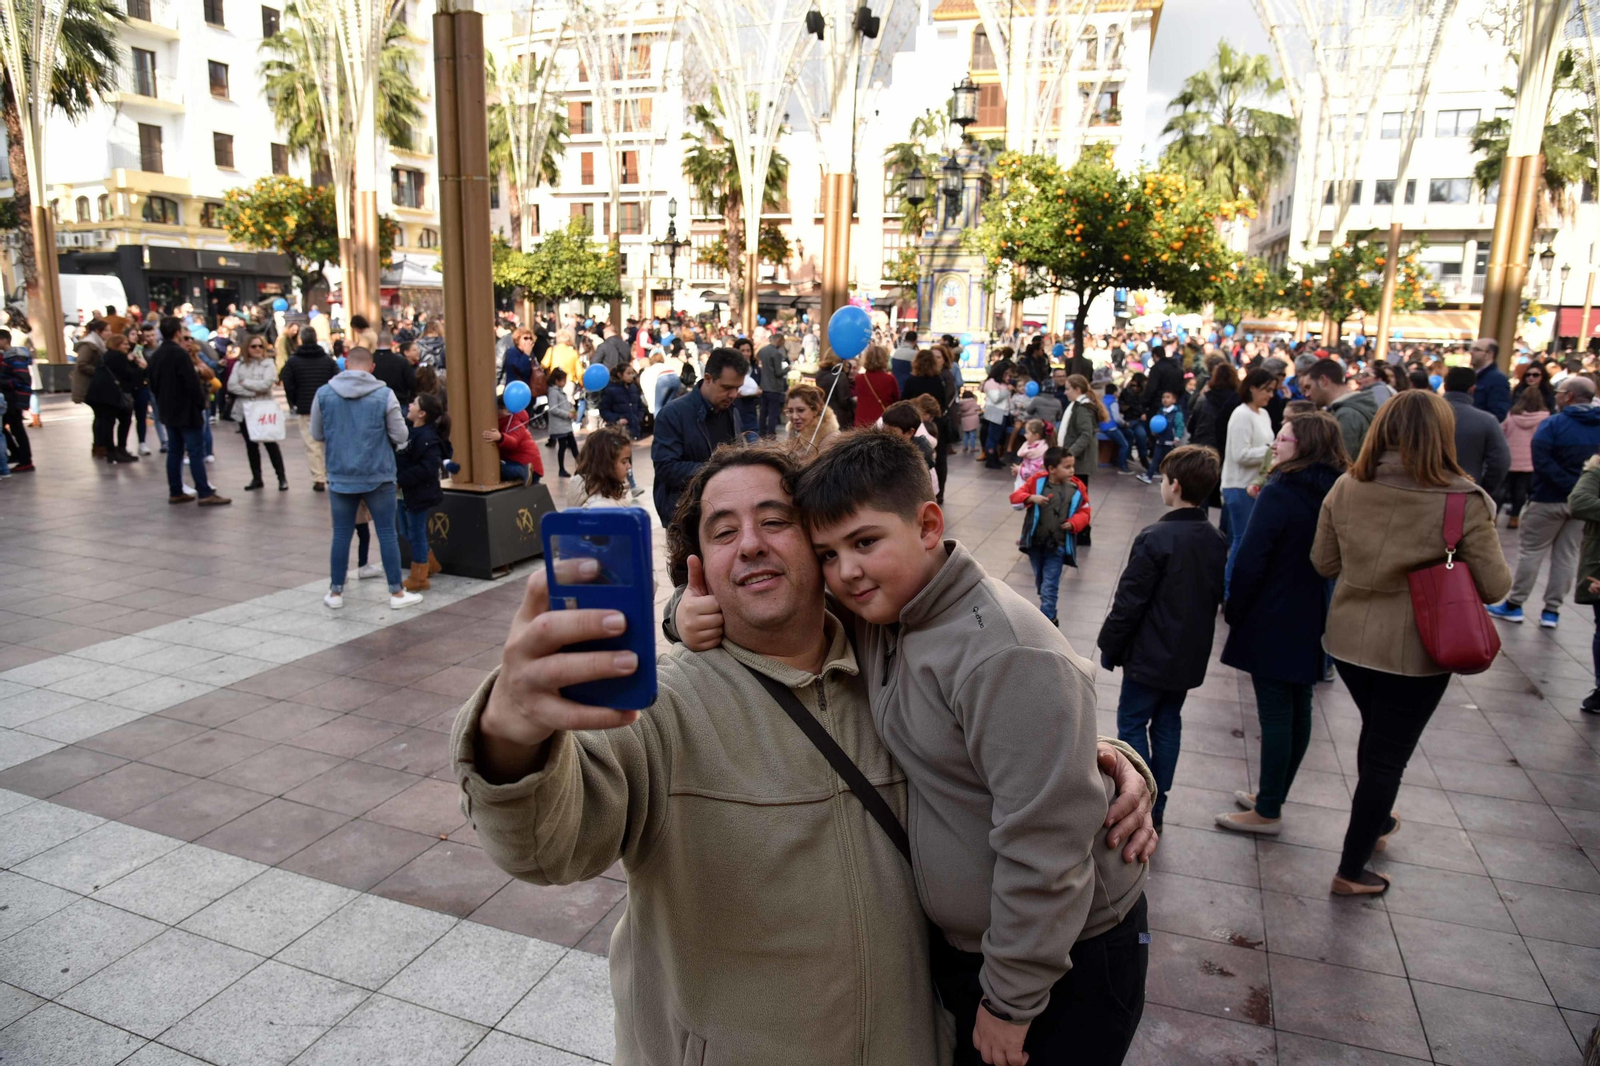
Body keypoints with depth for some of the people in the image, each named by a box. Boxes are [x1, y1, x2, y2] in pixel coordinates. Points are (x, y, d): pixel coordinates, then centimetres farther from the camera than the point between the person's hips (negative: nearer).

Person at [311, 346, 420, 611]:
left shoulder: (323, 394, -3)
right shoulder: (384, 394, -11)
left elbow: (316, 434, 7)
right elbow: (400, 436, -7)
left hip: (340, 477, 2)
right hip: (378, 476, -2)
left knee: (341, 534, 11)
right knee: (387, 533, 6)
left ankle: (336, 592, 21)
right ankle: (396, 593, 12)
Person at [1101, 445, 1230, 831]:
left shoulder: (1155, 538, -21)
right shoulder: (1218, 541, 1)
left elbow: (1128, 602, -18)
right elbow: (1217, 597, 11)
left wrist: (1109, 647, -6)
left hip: (1150, 655, -7)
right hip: (1191, 656, 7)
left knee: (1133, 723, 5)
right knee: (1168, 724, 16)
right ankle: (1156, 806, 23)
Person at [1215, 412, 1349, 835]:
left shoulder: (1278, 494, -19)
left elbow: (1250, 562, -19)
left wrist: (1233, 612, -7)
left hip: (1272, 622, -7)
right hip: (1312, 621, 8)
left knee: (1275, 713, 0)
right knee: (1298, 710, 15)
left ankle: (1267, 812, 11)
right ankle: (1272, 795, 31)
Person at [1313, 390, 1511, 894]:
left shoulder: (1347, 488, -9)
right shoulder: (1464, 501, -18)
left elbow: (1323, 563, 1)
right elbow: (1495, 587, -11)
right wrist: (1448, 568, 7)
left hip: (1348, 640, 4)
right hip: (1414, 651, -4)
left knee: (1377, 736, 29)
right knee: (1387, 756, 12)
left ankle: (1375, 821, 52)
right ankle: (1351, 871, 24)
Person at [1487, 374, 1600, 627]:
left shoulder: (1553, 423, -13)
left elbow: (1541, 461, -22)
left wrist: (1567, 485, -17)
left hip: (1549, 499, -5)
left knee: (1531, 551, 5)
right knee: (1567, 555, 10)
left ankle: (1514, 605, 10)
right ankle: (1552, 610, 14)